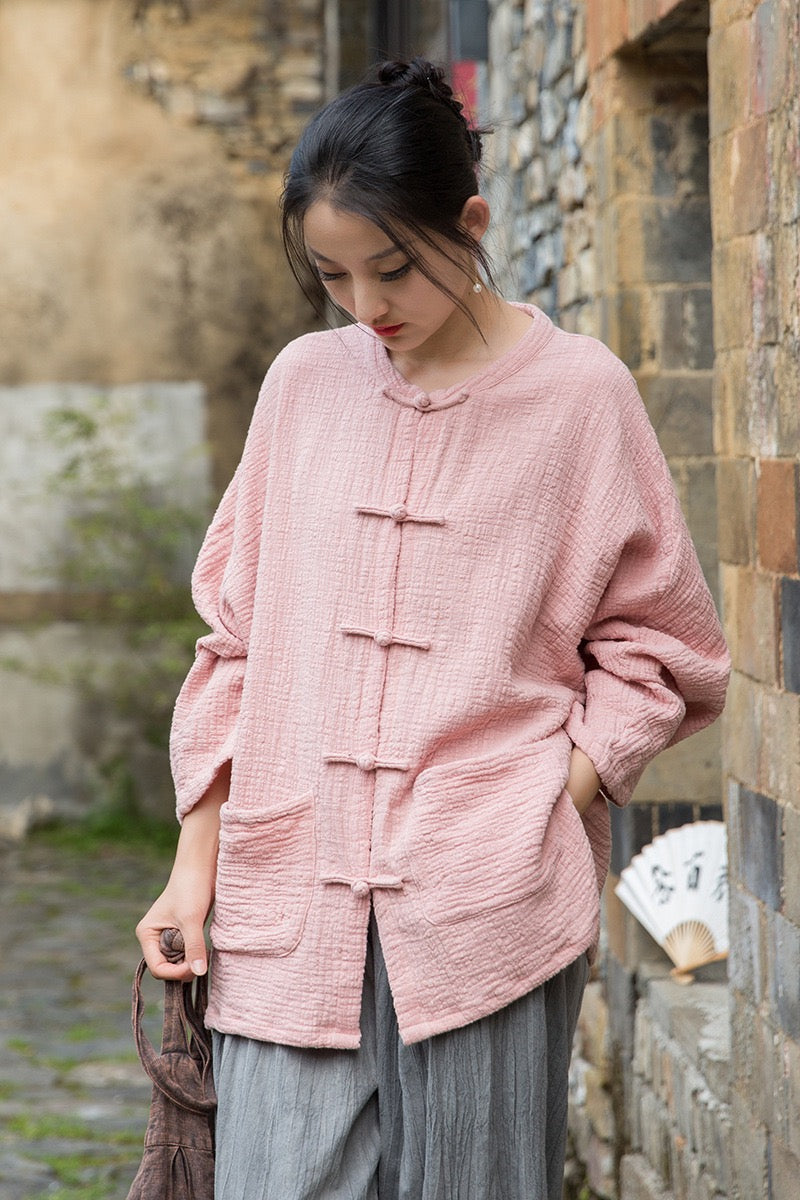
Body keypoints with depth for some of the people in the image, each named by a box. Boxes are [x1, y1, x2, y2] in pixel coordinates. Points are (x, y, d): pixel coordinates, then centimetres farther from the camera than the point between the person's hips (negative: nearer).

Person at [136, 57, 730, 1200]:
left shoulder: (578, 391, 0)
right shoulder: (304, 383, 10)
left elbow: (656, 644, 7)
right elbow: (237, 635, 15)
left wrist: (558, 806, -6)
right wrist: (194, 862, 10)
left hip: (489, 910, -2)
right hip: (290, 906, 3)